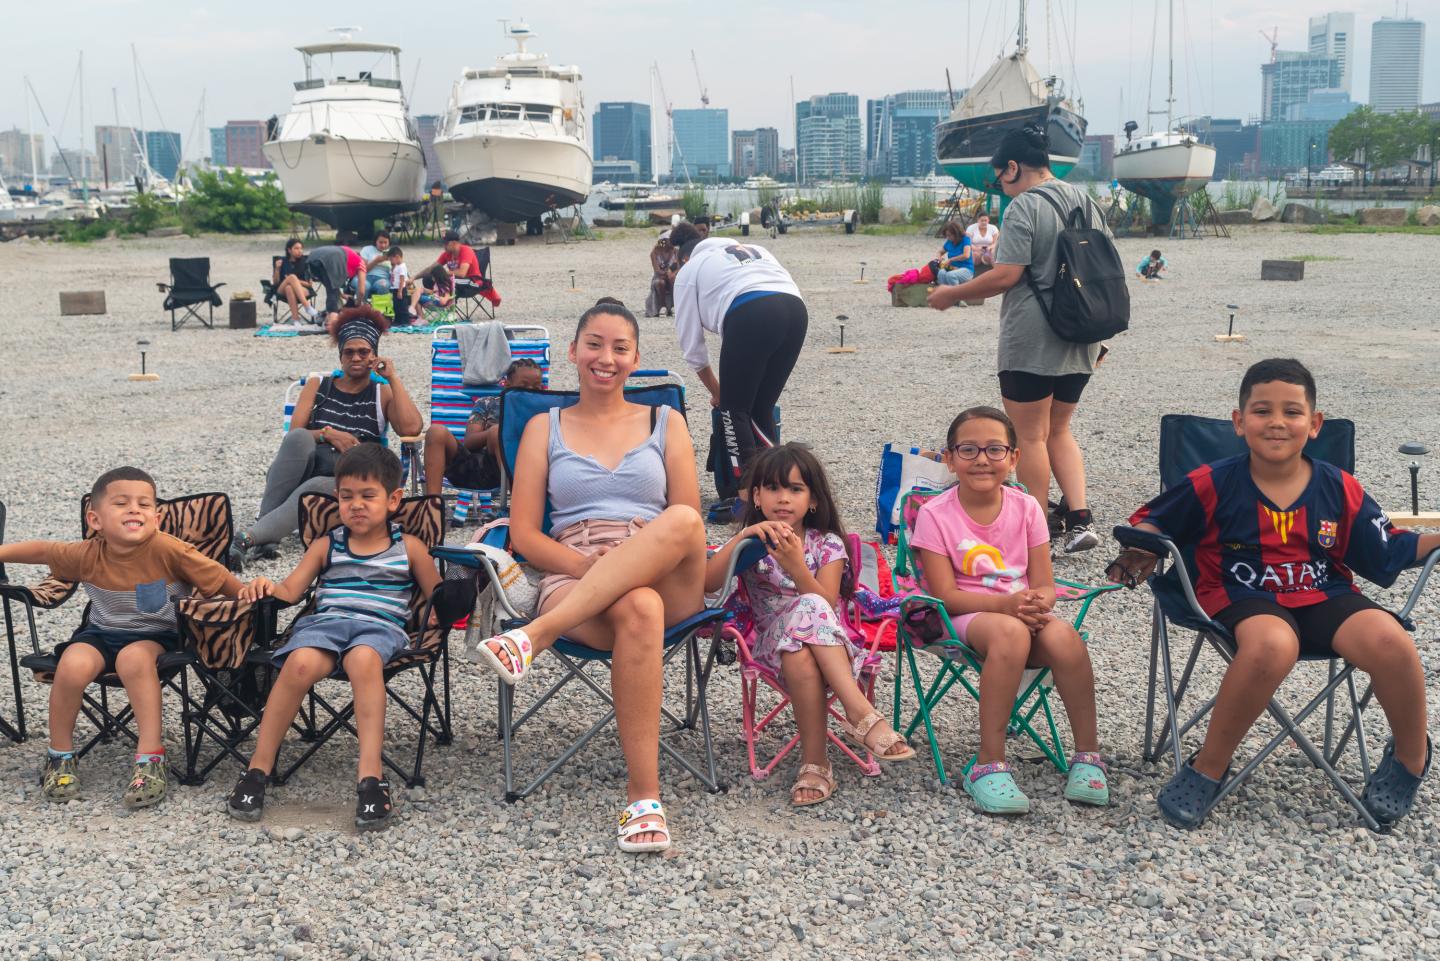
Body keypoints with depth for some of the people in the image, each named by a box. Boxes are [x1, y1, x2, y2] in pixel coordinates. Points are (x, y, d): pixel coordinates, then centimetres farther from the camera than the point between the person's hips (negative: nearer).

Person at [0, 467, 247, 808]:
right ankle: (60, 757, -1)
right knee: (74, 664, -27)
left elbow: (219, 579, -17)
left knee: (134, 658, -36)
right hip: (102, 632, 3)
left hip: (155, 634, -3)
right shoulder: (87, 555, -12)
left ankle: (151, 758, -26)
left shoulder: (167, 550, -24)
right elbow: (41, 550, 7)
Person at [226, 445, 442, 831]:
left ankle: (371, 774, -43)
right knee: (301, 662, -35)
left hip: (381, 626, -1)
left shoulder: (409, 548, 18)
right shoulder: (326, 546, 23)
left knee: (363, 658, -40)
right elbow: (290, 590, 15)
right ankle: (258, 769, -23)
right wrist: (266, 586, -6)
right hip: (325, 621, 2)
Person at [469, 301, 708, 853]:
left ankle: (534, 636, -41)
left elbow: (691, 525, 12)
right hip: (573, 582, -1)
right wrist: (586, 564, -11)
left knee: (680, 521, -37)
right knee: (637, 610, -40)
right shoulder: (545, 428, 20)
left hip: (668, 583, 1)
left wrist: (654, 549, -12)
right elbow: (524, 534, 9)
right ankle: (644, 798, -40)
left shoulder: (665, 423, 21)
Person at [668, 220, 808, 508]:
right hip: (795, 309, 5)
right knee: (762, 410, 16)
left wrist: (716, 391, 38)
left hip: (750, 315, -5)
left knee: (733, 410, 9)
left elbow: (692, 344, 25)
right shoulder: (754, 250, 39)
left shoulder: (689, 271, 26)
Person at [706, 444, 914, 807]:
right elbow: (707, 584, -12)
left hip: (831, 645, 0)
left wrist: (795, 566, -26)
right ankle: (863, 714, -32)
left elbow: (828, 605, -11)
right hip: (772, 643, 0)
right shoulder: (753, 541, 7)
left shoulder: (827, 544, 5)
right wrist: (743, 537, -21)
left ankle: (814, 762, -35)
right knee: (808, 608, -35)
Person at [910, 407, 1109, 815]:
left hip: (1023, 611, 3)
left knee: (1063, 635, -32)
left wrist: (1037, 603, -22)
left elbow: (1044, 586, 3)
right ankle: (990, 764, -33)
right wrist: (1007, 602, -25)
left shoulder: (1026, 508, 4)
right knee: (1010, 632, -38)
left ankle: (1087, 754, -18)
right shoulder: (936, 514, -6)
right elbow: (946, 595, -11)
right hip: (967, 616, -3)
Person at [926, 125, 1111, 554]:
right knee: (1058, 430, 18)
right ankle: (1080, 519, 6)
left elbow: (1006, 276, -19)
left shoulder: (1024, 208, -12)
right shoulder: (1086, 202, 12)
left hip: (1032, 342, -8)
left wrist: (953, 294, -7)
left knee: (1029, 435, 3)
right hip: (1080, 342, 8)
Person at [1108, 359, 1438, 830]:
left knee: (1390, 643, -28)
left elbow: (1388, 553, 13)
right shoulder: (1213, 485, -3)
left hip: (1325, 595, 3)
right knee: (1272, 645, -40)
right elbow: (1152, 522, 8)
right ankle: (1207, 768, -19)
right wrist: (1137, 553, -10)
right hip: (1244, 596, -3)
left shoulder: (1341, 490, 4)